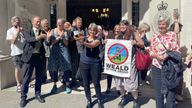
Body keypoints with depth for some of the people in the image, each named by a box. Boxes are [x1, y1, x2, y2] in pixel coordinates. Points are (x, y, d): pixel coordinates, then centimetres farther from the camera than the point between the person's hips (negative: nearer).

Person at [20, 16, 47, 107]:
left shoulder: (42, 32, 8)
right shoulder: (27, 32, -1)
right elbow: (29, 39, -23)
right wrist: (39, 37, -37)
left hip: (39, 56, 3)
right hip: (29, 56, -3)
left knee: (39, 77, 11)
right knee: (26, 78, 2)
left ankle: (38, 94, 26)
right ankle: (23, 97, 13)